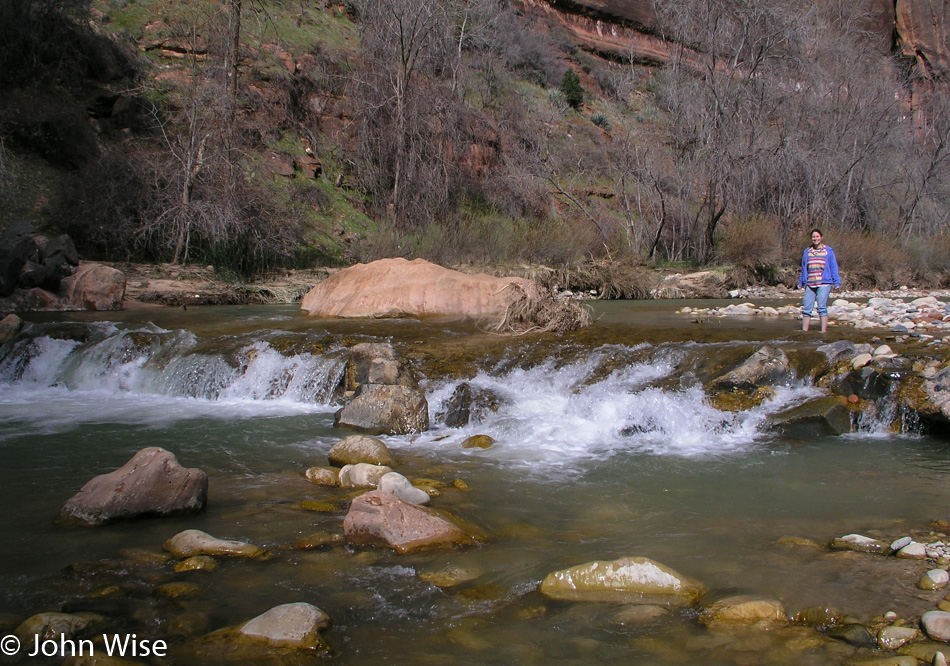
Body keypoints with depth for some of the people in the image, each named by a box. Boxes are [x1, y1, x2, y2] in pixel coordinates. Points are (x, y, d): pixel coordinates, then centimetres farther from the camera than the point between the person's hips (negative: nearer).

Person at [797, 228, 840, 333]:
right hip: (810, 284, 4)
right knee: (806, 308, 1)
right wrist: (801, 282, 19)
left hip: (824, 284, -4)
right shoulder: (807, 251, 14)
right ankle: (804, 331, 4)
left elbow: (834, 268, 6)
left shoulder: (828, 251, 5)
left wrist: (836, 282, -1)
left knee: (822, 308, -8)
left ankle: (823, 332, -6)